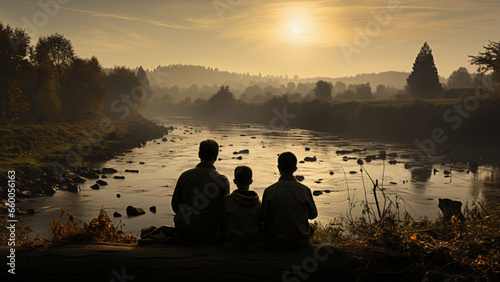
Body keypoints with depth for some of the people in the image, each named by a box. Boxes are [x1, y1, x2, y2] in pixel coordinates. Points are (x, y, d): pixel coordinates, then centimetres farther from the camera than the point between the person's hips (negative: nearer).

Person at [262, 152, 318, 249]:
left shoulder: (269, 191, -15)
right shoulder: (305, 190, -13)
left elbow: (264, 217, -7)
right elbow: (313, 214, 0)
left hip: (275, 241, 0)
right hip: (300, 241, 0)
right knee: (310, 227, 33)